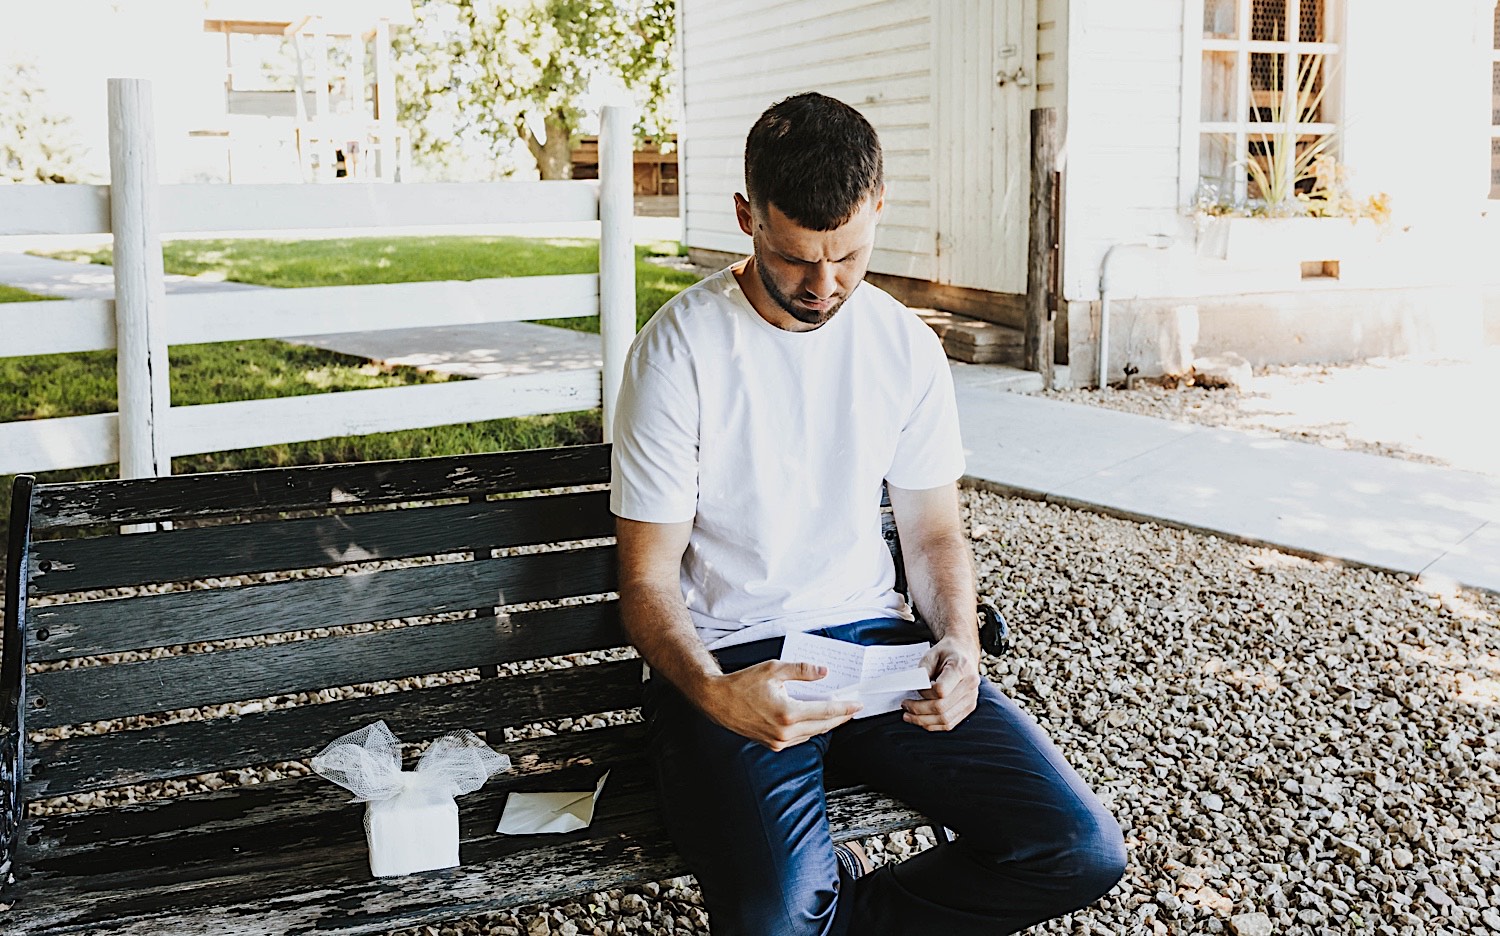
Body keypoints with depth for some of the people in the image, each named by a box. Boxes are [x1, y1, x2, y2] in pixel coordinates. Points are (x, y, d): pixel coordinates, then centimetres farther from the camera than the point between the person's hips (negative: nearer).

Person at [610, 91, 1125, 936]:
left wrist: (958, 645, -9)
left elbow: (934, 532, 13)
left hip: (875, 637, 4)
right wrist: (713, 694, -29)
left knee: (1084, 851, -12)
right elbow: (648, 581, -8)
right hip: (733, 665, -4)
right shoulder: (681, 350, -11)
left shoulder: (906, 346, 4)